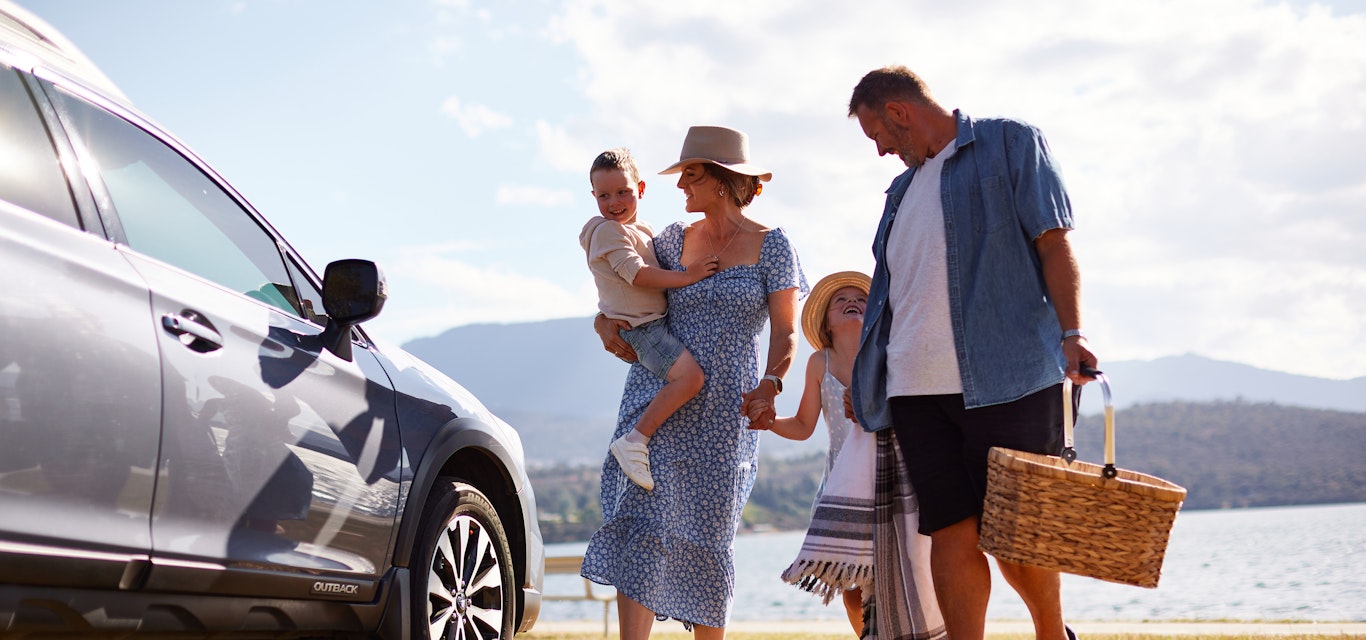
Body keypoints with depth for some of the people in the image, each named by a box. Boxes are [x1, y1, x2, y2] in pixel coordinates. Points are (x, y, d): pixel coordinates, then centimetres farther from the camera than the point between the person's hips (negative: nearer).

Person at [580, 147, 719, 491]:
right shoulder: (606, 231, -11)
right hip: (639, 327, -10)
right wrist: (685, 276, -22)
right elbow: (636, 274, -21)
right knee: (690, 374, -27)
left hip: (659, 319, 10)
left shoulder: (644, 230, 17)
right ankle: (634, 441, -23)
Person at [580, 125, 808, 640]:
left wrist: (769, 386, -19)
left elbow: (786, 332, -2)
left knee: (705, 535, 0)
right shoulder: (675, 240, 11)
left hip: (724, 407, -2)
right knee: (640, 522, -11)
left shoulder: (770, 245, 2)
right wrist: (606, 324, 1)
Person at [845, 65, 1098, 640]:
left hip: (1005, 377, -6)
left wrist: (1071, 332, -16)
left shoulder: (1008, 143, 6)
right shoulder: (906, 187, 24)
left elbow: (1053, 243, -4)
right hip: (916, 386, 6)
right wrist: (864, 377, 26)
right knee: (950, 531, -1)